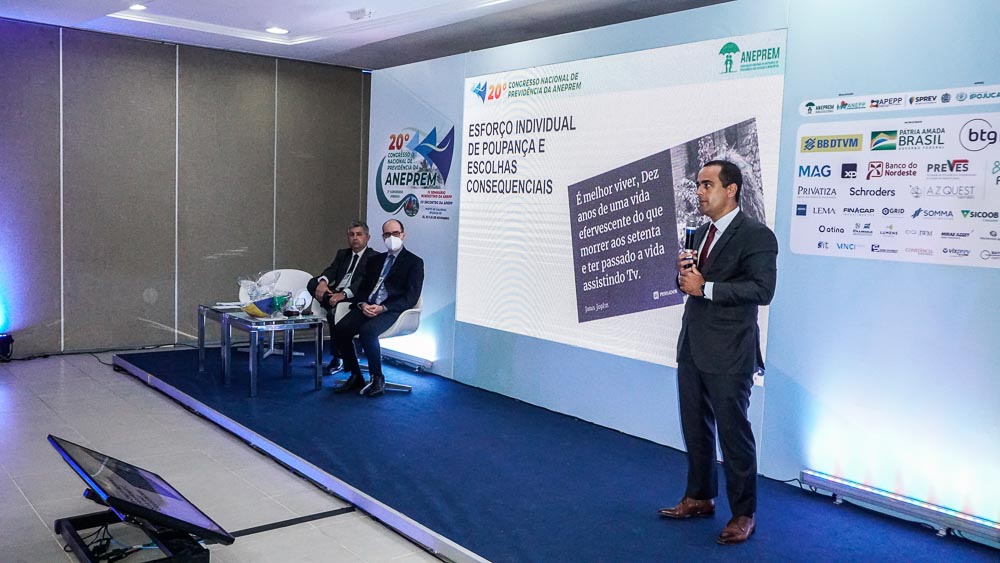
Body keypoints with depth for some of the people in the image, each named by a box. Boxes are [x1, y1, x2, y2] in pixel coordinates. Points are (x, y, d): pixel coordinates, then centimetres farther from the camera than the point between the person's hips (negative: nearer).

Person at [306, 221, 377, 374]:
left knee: (335, 312, -34)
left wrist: (343, 294, -27)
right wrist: (323, 281, -17)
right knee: (312, 284, -17)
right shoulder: (342, 254, 24)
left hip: (354, 298, -7)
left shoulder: (374, 257, 2)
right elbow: (331, 270, 8)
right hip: (335, 293, 7)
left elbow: (365, 282, -12)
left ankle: (337, 357, -18)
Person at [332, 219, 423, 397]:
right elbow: (363, 288, 19)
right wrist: (362, 304, -5)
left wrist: (383, 308, -17)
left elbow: (411, 297, -5)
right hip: (367, 307, 6)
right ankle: (355, 377, -5)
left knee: (367, 331, -34)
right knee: (340, 329, -21)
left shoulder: (414, 262, 6)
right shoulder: (375, 260, 24)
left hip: (391, 310, -6)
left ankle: (377, 379, -15)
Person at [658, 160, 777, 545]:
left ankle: (744, 514, 17)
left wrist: (706, 288, -20)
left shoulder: (756, 236, -11)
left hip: (728, 354, -8)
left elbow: (762, 289, -21)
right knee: (695, 427, 17)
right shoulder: (701, 234, 14)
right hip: (692, 347, 8)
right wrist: (683, 273, -3)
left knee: (733, 432, 2)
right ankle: (700, 498, 34)